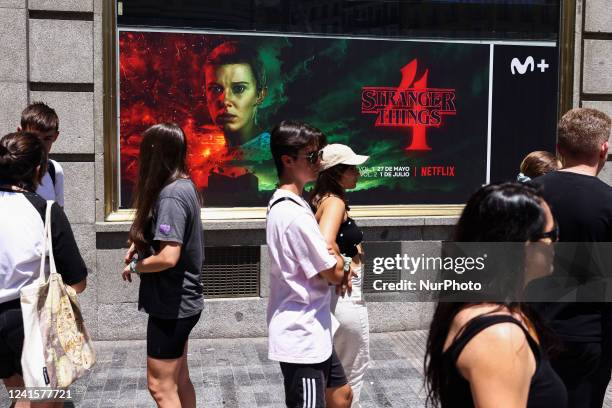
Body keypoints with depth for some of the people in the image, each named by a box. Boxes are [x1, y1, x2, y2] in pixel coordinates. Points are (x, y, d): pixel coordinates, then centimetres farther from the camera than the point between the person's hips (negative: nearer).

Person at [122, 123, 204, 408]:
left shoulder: (170, 196, -23)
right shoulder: (184, 185, 7)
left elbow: (168, 256, -31)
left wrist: (135, 266, -13)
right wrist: (141, 244, 5)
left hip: (170, 305, -10)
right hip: (181, 301, 10)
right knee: (179, 379, 20)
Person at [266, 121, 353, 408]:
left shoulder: (283, 204, 7)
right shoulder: (295, 214, -25)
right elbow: (335, 273, -18)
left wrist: (330, 255, 1)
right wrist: (338, 258, 2)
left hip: (309, 332, 10)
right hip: (302, 337, -10)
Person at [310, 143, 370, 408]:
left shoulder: (320, 198, 6)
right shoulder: (335, 201, -20)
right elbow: (326, 245, -37)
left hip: (328, 294, 9)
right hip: (345, 296, -9)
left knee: (335, 368, 24)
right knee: (354, 369, 11)